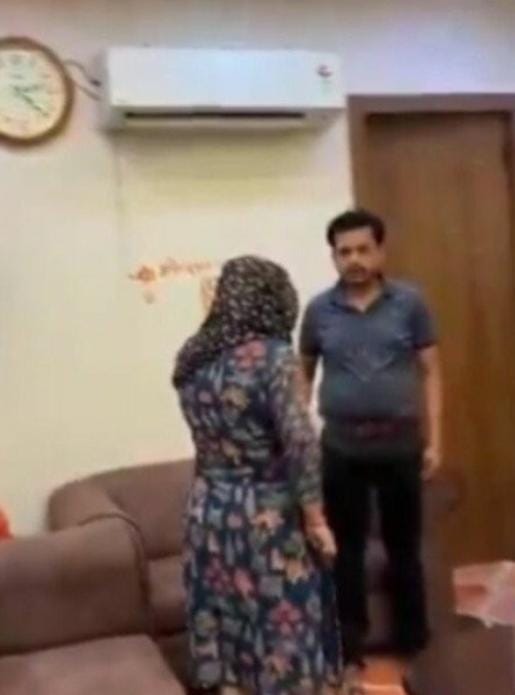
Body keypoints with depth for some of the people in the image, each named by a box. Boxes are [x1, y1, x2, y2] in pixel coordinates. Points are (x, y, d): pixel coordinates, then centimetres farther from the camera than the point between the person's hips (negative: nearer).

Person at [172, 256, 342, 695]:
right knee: (283, 628, 9)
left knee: (216, 623, 17)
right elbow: (300, 442, -19)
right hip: (266, 516, -6)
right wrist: (315, 518, -13)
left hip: (208, 511, 6)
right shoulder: (273, 355, -16)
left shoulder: (191, 358, 3)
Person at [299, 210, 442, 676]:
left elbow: (430, 372, -1)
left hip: (400, 444, 0)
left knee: (404, 545, 13)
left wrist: (434, 440, -5)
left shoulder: (410, 303, -3)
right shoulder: (319, 310, 0)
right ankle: (350, 643, 26)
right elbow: (304, 373, 8)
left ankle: (412, 638, 30)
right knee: (347, 548, 10)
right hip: (341, 448, 1)